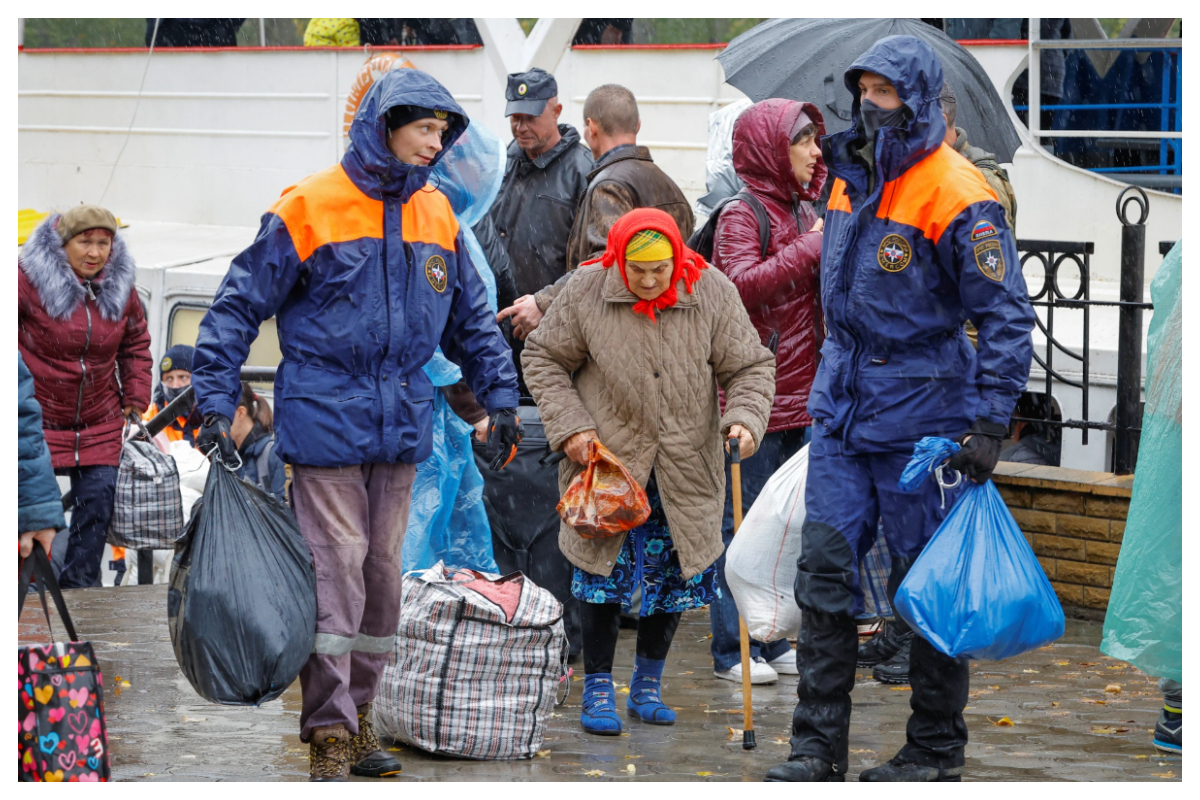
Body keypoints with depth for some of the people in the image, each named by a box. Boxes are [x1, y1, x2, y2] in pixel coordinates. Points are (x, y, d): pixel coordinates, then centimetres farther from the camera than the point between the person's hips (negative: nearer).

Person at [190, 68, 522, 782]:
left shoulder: (437, 215, 9)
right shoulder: (311, 208, -8)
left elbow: (472, 316, 21)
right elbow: (240, 305, -5)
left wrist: (500, 396, 15)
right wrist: (217, 401, -10)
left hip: (401, 422, 6)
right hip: (326, 419, -6)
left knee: (383, 567, 9)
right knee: (336, 566, -9)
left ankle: (359, 715, 20)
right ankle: (329, 733, -6)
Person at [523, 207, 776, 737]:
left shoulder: (713, 293, -9)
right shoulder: (587, 293, -12)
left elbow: (750, 368, -2)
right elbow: (544, 360, 0)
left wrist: (744, 418, -21)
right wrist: (570, 427, -10)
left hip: (684, 469, 2)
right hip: (609, 456, -2)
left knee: (672, 574, 7)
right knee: (605, 572, -4)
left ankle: (648, 685, 24)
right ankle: (597, 689, 8)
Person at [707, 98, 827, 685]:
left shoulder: (804, 211, 16)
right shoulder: (742, 215, -9)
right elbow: (743, 284, -26)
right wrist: (809, 248, -21)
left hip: (799, 393, 8)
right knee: (742, 522, -3)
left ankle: (774, 641, 20)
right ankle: (733, 649, 2)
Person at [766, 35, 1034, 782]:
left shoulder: (957, 195, -16)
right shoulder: (854, 173, 8)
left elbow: (1008, 317, -16)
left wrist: (990, 426, -21)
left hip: (920, 413, -7)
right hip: (844, 405, 7)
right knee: (825, 568, 2)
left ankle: (937, 752, 14)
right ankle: (819, 748, 6)